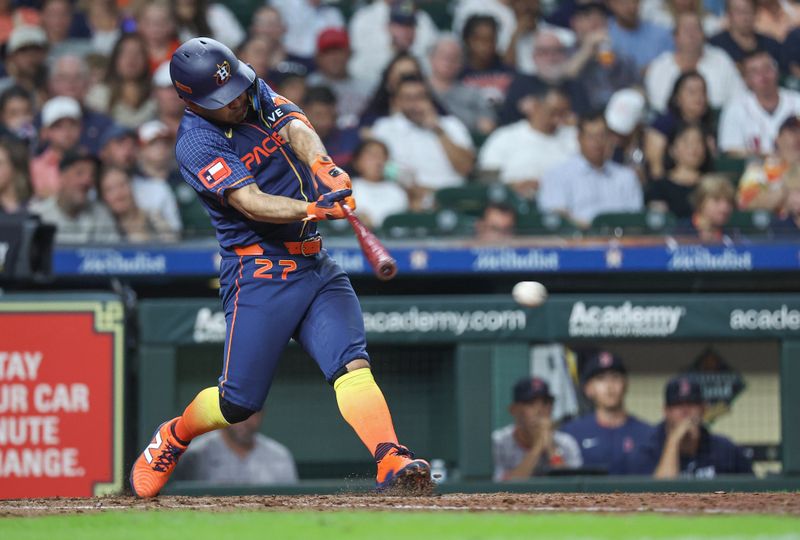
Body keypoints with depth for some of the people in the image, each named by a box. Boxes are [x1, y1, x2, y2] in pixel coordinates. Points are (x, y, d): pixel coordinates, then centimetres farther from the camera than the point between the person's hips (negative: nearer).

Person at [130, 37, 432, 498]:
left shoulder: (257, 93, 7)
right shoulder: (196, 144, -12)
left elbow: (297, 128, -12)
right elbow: (250, 202, -25)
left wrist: (322, 167, -35)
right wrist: (313, 209, -42)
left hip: (316, 266, 5)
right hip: (260, 274, -5)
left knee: (352, 363, -17)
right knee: (240, 403, -1)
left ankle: (392, 462, -34)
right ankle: (172, 439, 28)